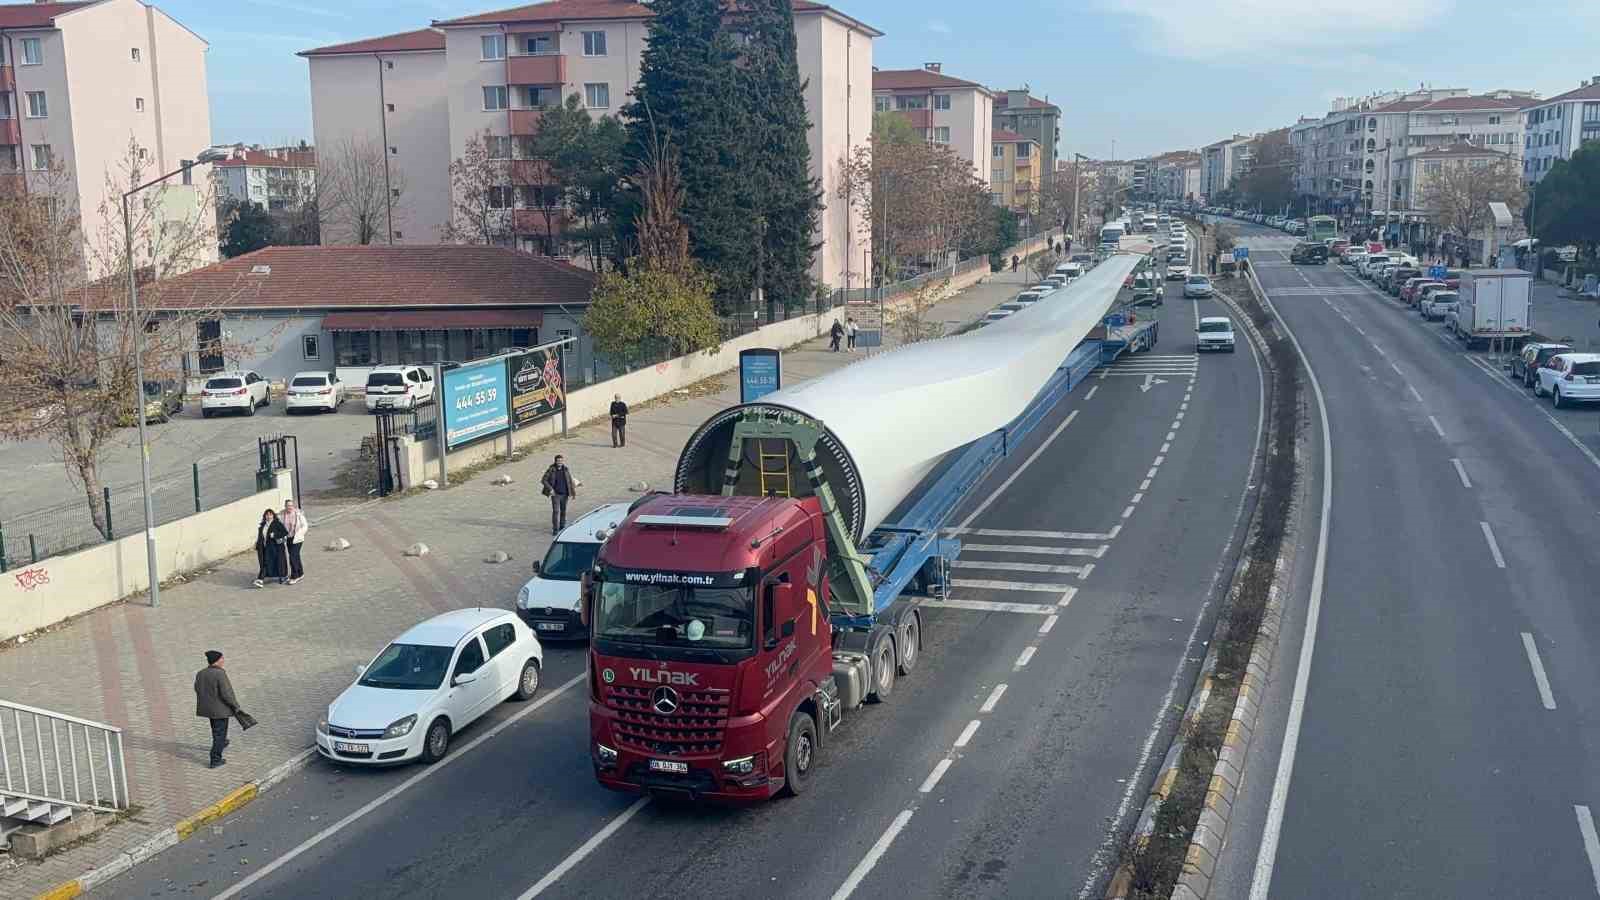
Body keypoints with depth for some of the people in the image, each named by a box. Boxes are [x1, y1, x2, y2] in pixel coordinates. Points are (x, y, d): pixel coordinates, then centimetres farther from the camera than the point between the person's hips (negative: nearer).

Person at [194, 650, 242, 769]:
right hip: (220, 708, -7)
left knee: (216, 727, 30)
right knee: (220, 733, 4)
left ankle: (220, 743, 53)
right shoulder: (220, 674, -25)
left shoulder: (200, 674, -4)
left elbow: (197, 689, 11)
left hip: (207, 707, 7)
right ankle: (215, 760, 6)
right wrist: (236, 707, -14)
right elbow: (226, 694, -25)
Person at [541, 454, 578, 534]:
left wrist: (573, 493, 5)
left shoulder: (566, 470, 2)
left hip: (564, 494, 3)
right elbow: (543, 480, -4)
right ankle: (555, 529, -2)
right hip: (555, 494, -3)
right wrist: (550, 489, -14)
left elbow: (571, 481, 9)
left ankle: (562, 527, 23)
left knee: (563, 511, 11)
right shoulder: (551, 470, -6)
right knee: (556, 511, -7)